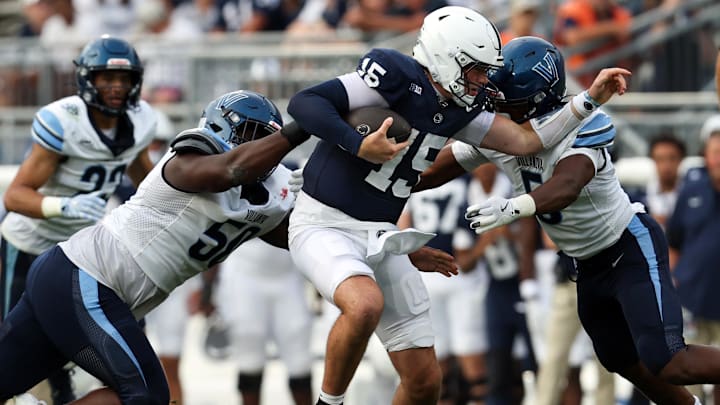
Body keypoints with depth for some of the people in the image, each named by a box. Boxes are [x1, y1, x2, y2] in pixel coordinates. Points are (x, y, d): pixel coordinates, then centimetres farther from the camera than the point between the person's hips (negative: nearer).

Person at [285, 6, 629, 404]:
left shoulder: (459, 108, 5)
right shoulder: (397, 77, -18)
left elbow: (524, 141, 7)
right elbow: (304, 102, -21)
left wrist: (589, 99, 4)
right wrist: (358, 146, -32)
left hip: (380, 236, 8)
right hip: (322, 224, -8)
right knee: (365, 305, -38)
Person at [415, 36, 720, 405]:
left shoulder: (577, 128, -29)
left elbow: (566, 186, -49)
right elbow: (431, 173, 0)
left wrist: (515, 207, -65)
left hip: (632, 249, -8)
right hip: (590, 264, 8)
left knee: (667, 366, -19)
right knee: (623, 362, 20)